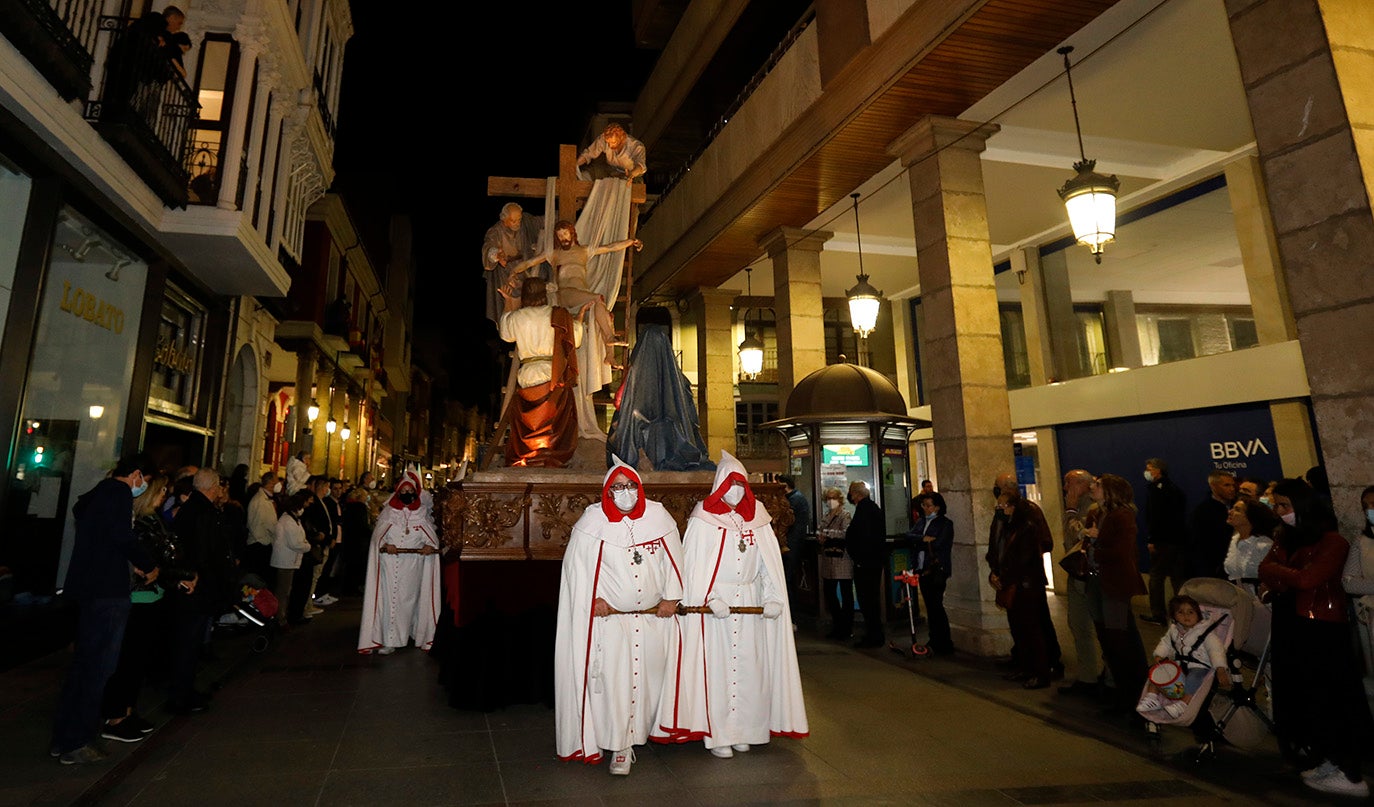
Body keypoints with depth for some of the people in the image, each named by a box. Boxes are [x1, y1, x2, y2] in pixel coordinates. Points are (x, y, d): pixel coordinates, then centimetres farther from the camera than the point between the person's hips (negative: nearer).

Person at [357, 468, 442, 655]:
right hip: (391, 565, -1)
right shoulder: (388, 512, 7)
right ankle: (389, 641, 2)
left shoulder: (422, 513, 8)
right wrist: (385, 545, -18)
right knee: (390, 600, -3)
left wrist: (430, 545, -15)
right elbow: (379, 534, 1)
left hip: (414, 567, 1)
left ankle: (417, 633, 14)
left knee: (410, 599, 5)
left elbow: (432, 534, 5)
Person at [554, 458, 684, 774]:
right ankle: (620, 747, 7)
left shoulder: (658, 516, -2)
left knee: (650, 672, 14)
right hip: (610, 615, -3)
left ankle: (644, 728, 37)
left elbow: (672, 557, 3)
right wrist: (594, 597, -8)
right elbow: (578, 562, -3)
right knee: (615, 679, -5)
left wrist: (671, 597, -1)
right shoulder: (593, 520, -8)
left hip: (655, 615, 3)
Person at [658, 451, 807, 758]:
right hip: (712, 603, -3)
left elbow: (770, 562, 4)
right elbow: (694, 563, -7)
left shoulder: (757, 518, 7)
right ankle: (716, 734, 11)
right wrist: (710, 599, -17)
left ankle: (742, 730, 21)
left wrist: (772, 598, -7)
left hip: (750, 602, 4)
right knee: (715, 666, 0)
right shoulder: (703, 519, -3)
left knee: (747, 664, 8)